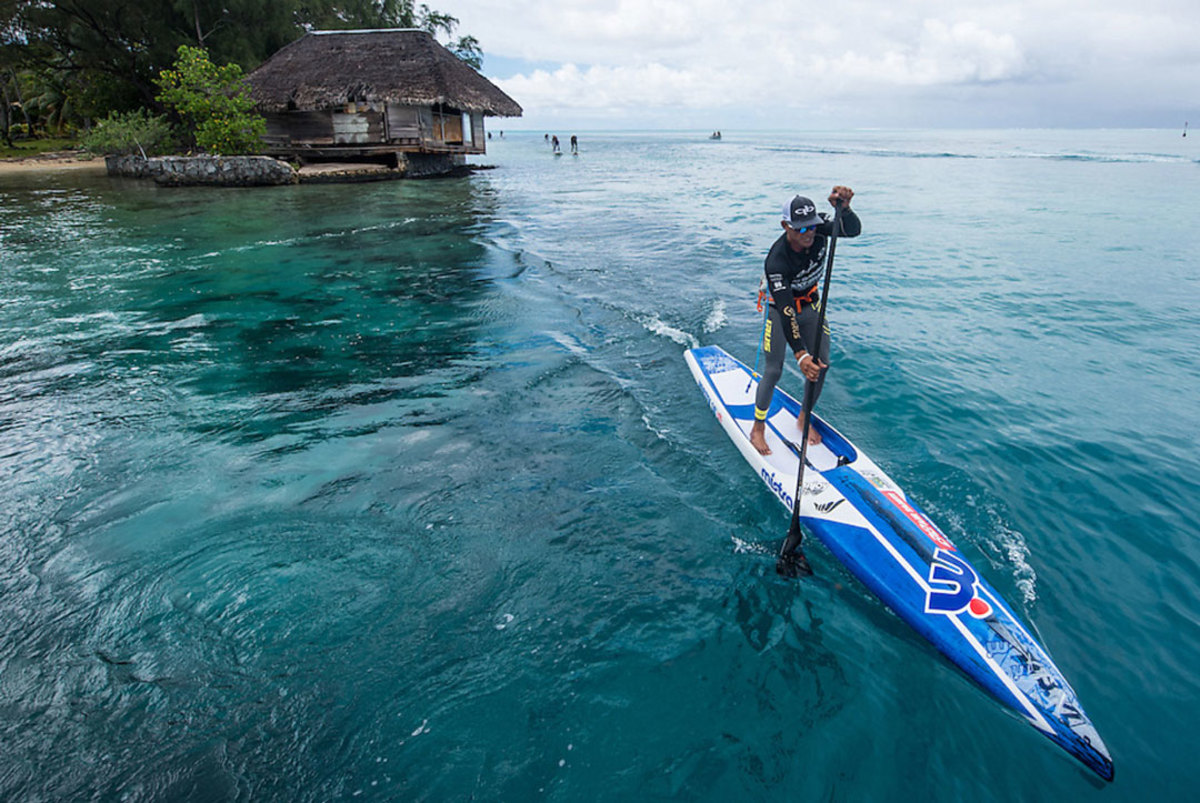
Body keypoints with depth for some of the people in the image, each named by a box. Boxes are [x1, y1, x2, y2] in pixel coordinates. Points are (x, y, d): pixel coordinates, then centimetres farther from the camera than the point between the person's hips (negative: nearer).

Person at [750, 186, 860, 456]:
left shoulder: (819, 229, -20)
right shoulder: (776, 261, -34)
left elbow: (853, 230, -33)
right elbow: (786, 311, -38)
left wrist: (843, 207, -56)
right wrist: (800, 354, -46)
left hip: (811, 306, 5)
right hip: (780, 310, -5)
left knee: (821, 364, 2)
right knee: (774, 370, -8)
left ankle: (804, 418, 23)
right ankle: (758, 427, 10)